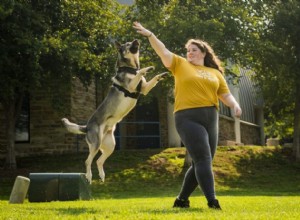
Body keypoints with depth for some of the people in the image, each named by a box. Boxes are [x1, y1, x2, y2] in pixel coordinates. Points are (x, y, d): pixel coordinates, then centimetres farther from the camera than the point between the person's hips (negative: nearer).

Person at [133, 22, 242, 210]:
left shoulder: (215, 73, 17)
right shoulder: (180, 64, 9)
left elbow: (225, 94, 15)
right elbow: (163, 51, -1)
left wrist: (235, 105, -5)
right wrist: (149, 35, -14)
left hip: (211, 119, 5)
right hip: (188, 118, -5)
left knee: (201, 163, 7)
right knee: (203, 159, -16)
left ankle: (182, 199, 18)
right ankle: (212, 200, -19)